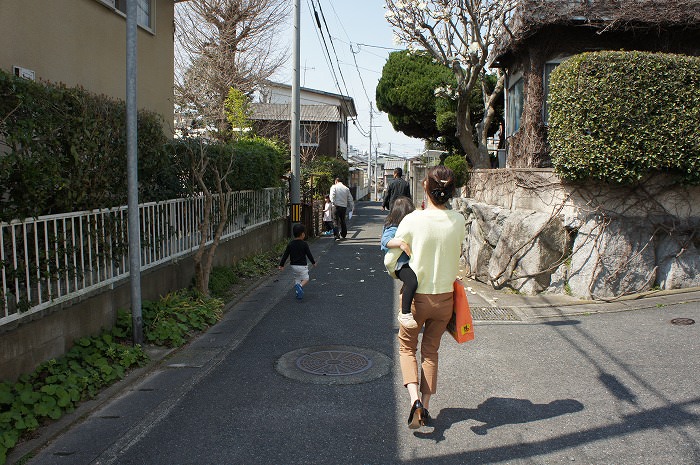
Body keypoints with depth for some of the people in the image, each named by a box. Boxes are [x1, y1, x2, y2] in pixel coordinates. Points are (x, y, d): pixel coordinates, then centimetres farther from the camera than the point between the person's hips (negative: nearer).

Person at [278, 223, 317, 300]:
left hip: (293, 265, 5)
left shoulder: (290, 244, 0)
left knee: (297, 279, 18)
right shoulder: (304, 244, -12)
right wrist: (313, 262, 11)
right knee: (306, 279, 4)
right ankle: (300, 286, -25)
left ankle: (298, 293, 13)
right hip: (302, 265, -5)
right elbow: (309, 254, -5)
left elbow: (285, 255, 2)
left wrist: (281, 264, 10)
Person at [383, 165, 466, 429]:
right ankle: (425, 408, 24)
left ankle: (415, 398, -2)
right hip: (445, 297, 3)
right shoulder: (458, 221, -8)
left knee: (407, 347, 18)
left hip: (416, 297, -3)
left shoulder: (413, 220, -17)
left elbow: (389, 261, -8)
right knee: (431, 351, 19)